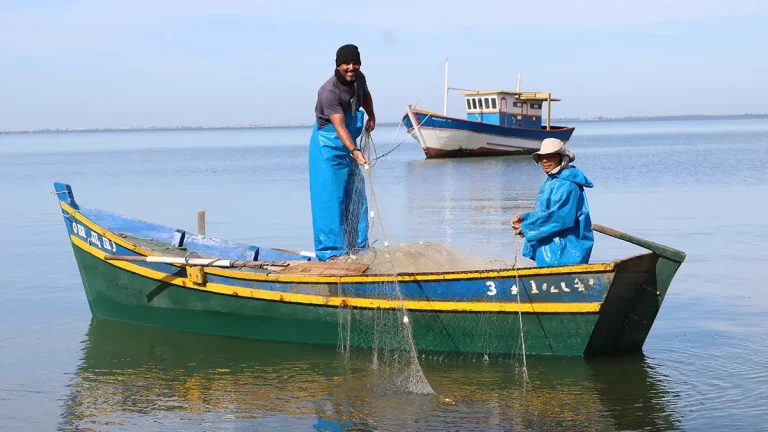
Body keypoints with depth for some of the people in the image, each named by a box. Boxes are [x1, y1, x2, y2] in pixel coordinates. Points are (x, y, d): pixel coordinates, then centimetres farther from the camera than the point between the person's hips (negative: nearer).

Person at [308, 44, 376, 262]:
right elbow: (339, 126, -37)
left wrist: (371, 116, 10)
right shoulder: (329, 91, -27)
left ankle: (357, 247, 21)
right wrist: (355, 151, -47)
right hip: (328, 147, -8)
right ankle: (331, 251, -7)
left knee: (356, 198, 12)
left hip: (349, 146, 8)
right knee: (331, 198, -10)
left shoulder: (359, 79, -3)